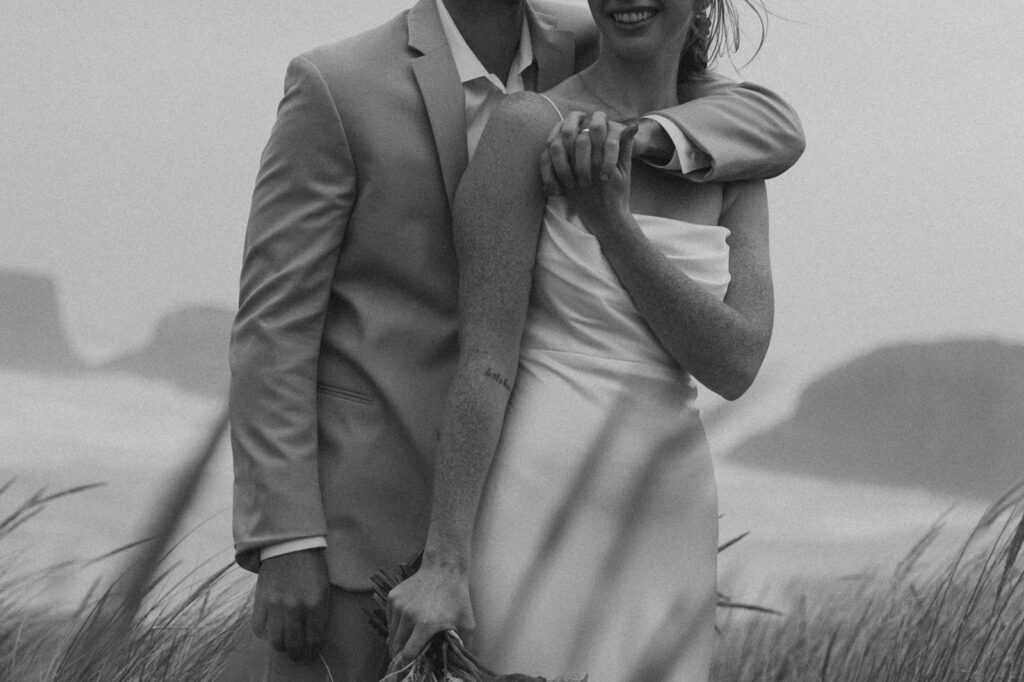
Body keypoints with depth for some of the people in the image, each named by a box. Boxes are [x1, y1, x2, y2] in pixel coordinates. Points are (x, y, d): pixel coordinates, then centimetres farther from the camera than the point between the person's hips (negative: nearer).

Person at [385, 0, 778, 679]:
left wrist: (610, 221, -14)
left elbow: (736, 363, -4)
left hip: (665, 532, 6)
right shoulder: (528, 126, -7)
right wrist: (443, 563, -15)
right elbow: (485, 358, -11)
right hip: (545, 519, -6)